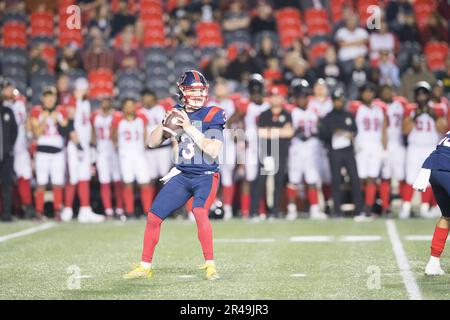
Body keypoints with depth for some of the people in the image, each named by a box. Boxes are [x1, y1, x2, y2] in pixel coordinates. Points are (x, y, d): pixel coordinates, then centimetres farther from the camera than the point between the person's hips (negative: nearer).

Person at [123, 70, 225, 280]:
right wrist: (165, 124, -13)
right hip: (181, 175, 5)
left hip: (205, 176, -5)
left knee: (199, 212, -31)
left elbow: (213, 151, -21)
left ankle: (210, 265, -22)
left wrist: (190, 128, -24)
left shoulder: (211, 116, -9)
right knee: (153, 216, 1)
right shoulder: (177, 113, 5)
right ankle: (144, 267, 15)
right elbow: (152, 142, 5)